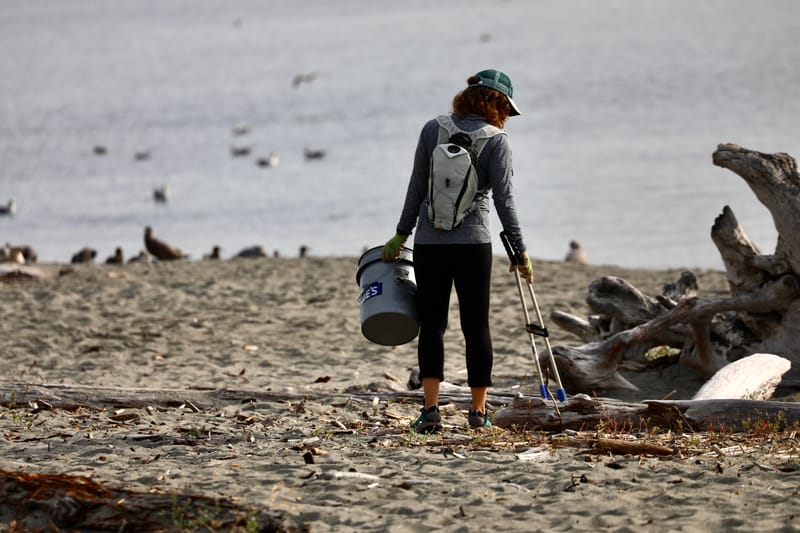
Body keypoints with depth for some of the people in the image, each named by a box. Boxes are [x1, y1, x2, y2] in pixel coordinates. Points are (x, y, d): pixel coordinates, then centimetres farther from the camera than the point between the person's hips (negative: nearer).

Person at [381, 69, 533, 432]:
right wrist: (520, 251, -1)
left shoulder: (432, 130, 4)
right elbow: (504, 201, -6)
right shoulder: (496, 141, -4)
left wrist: (402, 233, 14)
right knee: (476, 325, 8)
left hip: (429, 241, 2)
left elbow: (417, 188, 5)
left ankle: (431, 408, -8)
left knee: (432, 323, 4)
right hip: (473, 242, -2)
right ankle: (478, 410, 10)